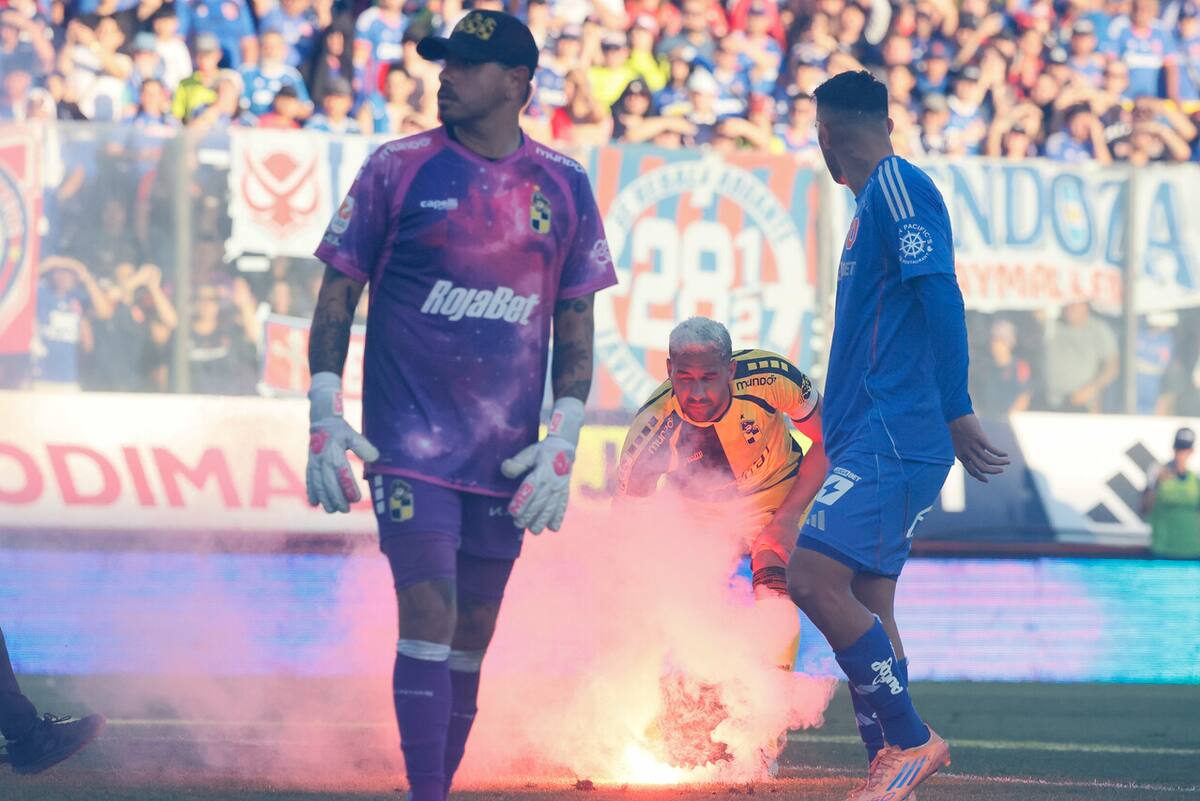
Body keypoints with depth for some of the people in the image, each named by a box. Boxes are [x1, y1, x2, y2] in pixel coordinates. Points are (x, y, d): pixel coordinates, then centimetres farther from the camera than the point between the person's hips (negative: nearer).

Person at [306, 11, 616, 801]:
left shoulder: (564, 186, 5)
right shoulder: (398, 168, -1)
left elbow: (575, 323, 10)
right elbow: (338, 292, 3)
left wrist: (562, 445, 2)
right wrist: (324, 419, -4)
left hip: (506, 457, 3)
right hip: (410, 440, -3)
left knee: (472, 639, 7)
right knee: (429, 619, -14)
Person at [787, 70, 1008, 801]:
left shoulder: (898, 186, -9)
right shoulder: (878, 199, 20)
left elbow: (940, 296, -18)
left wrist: (955, 412, -21)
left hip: (890, 438, -10)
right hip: (876, 439, 10)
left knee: (815, 577, -17)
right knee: (866, 605, 8)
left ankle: (910, 739, -13)